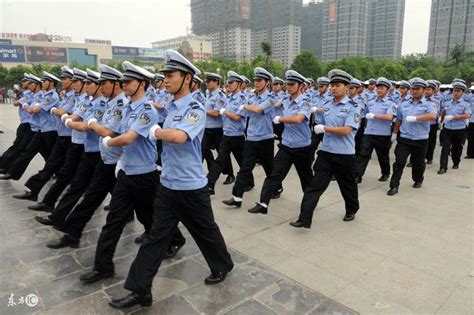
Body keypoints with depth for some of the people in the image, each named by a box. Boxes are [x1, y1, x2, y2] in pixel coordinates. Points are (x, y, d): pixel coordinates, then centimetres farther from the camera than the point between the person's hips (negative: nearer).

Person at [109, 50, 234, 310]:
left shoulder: (195, 109, -16)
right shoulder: (171, 108, 9)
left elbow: (178, 136, -32)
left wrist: (156, 131, -16)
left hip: (191, 187, -7)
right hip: (168, 185, 7)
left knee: (205, 232, 13)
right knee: (156, 236, 8)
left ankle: (222, 266, 39)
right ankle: (140, 290, 17)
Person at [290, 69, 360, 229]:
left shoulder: (353, 107, -10)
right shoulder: (327, 106, 7)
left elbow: (346, 131, -21)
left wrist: (324, 128, -18)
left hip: (345, 155, -4)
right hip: (326, 153, 4)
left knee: (347, 186, 16)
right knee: (315, 185, -3)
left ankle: (351, 211, 42)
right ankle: (304, 219, -4)